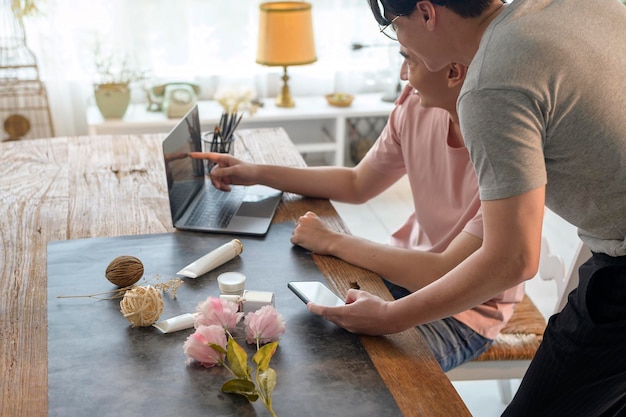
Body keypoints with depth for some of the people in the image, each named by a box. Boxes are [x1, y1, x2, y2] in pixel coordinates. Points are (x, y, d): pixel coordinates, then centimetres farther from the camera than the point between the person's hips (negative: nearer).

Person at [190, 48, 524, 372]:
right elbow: (356, 184, 8)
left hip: (465, 309, -6)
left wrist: (332, 242, -24)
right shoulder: (417, 106, -7)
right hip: (410, 270, 6)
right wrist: (257, 173, 4)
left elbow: (447, 274, -31)